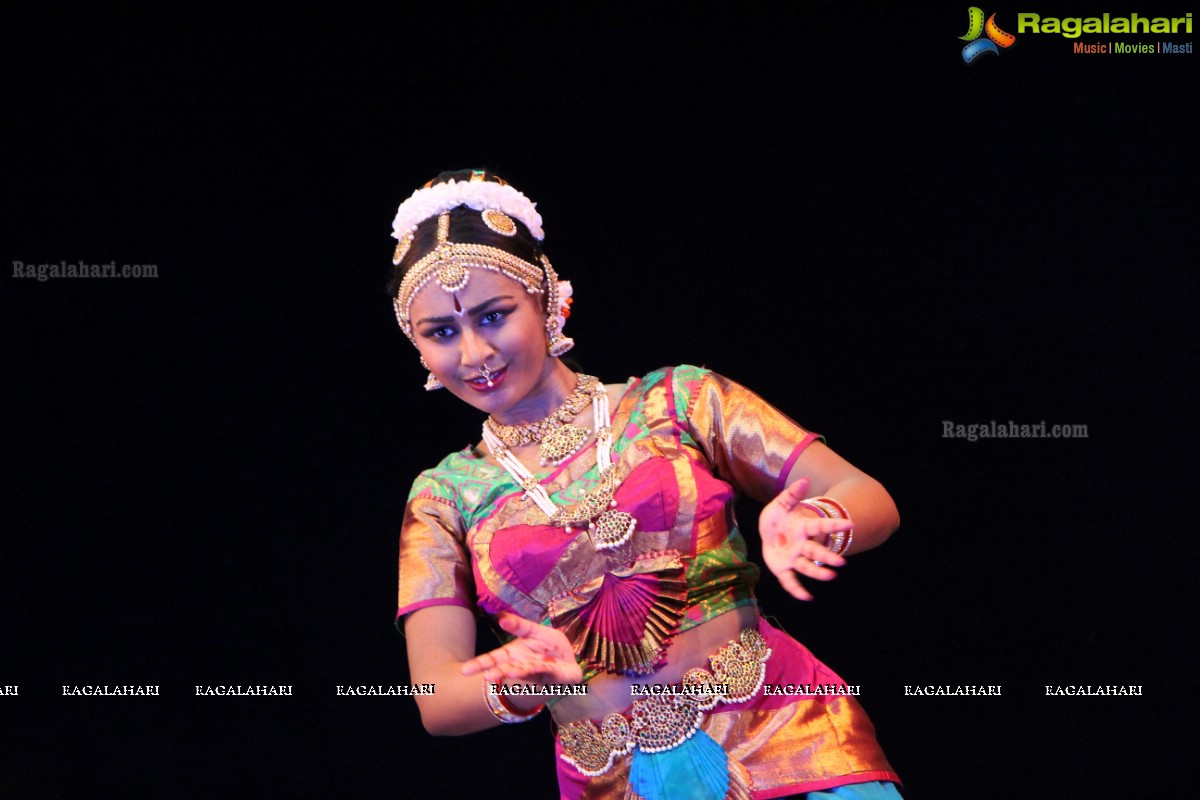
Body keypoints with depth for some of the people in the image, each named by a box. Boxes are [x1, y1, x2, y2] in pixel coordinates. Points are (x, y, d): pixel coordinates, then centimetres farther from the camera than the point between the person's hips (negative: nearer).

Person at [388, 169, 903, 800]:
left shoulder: (674, 401, 2)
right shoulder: (445, 498, 7)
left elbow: (873, 503, -1)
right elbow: (437, 699, -2)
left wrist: (809, 525, -24)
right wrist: (520, 687, -24)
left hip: (789, 742, 0)